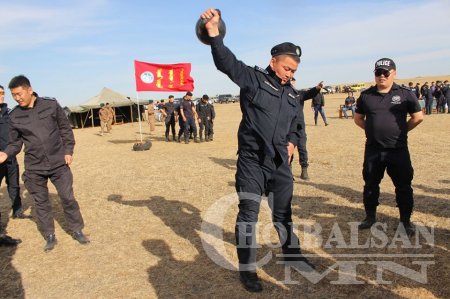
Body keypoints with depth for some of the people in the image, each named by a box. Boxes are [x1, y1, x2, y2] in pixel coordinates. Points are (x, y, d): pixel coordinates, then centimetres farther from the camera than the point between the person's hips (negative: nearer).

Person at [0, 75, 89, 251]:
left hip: (58, 163, -1)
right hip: (34, 168, 2)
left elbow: (65, 129, 2)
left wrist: (68, 151, -3)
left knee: (68, 198, 5)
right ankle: (50, 236, 26)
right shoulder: (14, 116, -1)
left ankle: (77, 231, 22)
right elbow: (15, 142, 5)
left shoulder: (51, 105, -5)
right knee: (41, 203, 10)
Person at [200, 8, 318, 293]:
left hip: (280, 163, 6)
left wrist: (292, 142, 7)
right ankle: (248, 268, 16)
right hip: (252, 161, -5)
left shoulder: (292, 95, 14)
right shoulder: (253, 78, -5)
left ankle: (292, 253, 40)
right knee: (248, 213, 0)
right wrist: (215, 34, -36)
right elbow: (227, 63, -21)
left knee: (283, 211, 19)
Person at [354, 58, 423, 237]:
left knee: (403, 186, 6)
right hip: (373, 150, 2)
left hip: (398, 150, -1)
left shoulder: (405, 94, -2)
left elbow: (418, 117, 5)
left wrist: (401, 130, 3)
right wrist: (374, 130, 4)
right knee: (370, 184, 10)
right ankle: (370, 216, 27)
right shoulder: (366, 95, 2)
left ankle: (406, 220, 22)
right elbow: (358, 119, 13)